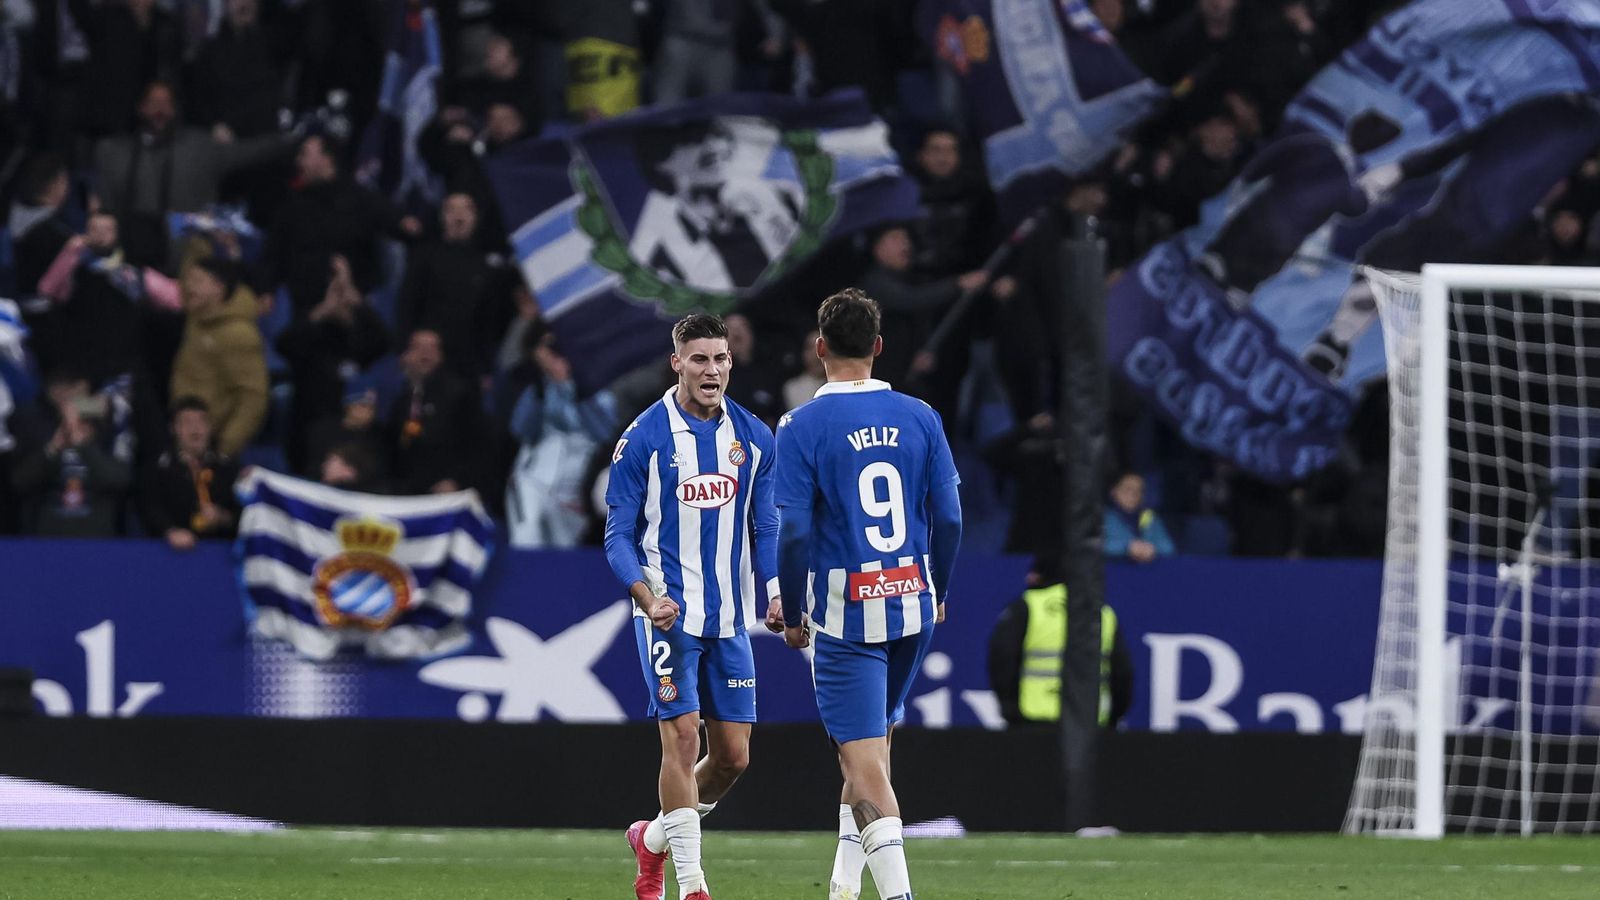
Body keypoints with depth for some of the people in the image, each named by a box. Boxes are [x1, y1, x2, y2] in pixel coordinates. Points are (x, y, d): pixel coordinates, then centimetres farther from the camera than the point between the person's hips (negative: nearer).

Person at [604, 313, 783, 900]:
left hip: (729, 619, 5)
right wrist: (647, 596, -21)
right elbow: (619, 536, -4)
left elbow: (766, 529, 12)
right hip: (668, 613, -5)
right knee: (682, 734, -14)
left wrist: (778, 595, -6)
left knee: (733, 756, 6)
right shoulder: (644, 438, -6)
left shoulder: (754, 439, 6)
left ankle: (653, 839, 30)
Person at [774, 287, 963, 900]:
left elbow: (794, 532, -12)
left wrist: (792, 615, 1)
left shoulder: (803, 427, -9)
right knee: (874, 741, 21)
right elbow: (949, 518, 2)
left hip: (844, 614, -4)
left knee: (863, 758, -5)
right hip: (912, 606, 4)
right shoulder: (919, 418, 2)